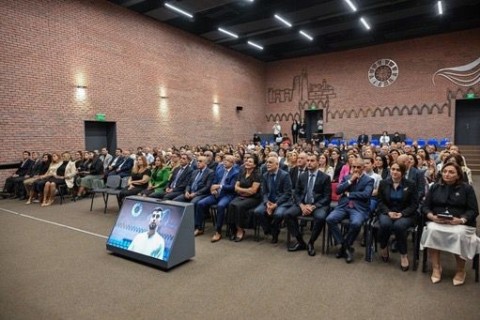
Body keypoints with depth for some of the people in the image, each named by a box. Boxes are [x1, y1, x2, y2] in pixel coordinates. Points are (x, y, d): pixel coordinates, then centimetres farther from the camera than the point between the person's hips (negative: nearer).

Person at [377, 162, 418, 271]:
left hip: (405, 214, -1)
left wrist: (402, 213, -18)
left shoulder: (411, 184, -1)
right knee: (385, 223, -33)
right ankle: (383, 247, -3)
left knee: (399, 225, -34)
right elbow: (380, 202, 4)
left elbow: (414, 204, -2)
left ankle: (403, 255, -12)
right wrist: (389, 212, -15)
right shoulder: (383, 183, 4)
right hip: (387, 212, 1)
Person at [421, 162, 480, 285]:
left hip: (461, 223, -2)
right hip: (437, 222, 2)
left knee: (459, 235, -34)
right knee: (432, 231, -32)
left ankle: (461, 270, -8)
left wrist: (461, 220, -19)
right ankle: (436, 267, -18)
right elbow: (425, 206, 9)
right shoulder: (435, 187, 13)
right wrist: (432, 216, -13)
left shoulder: (467, 188, 6)